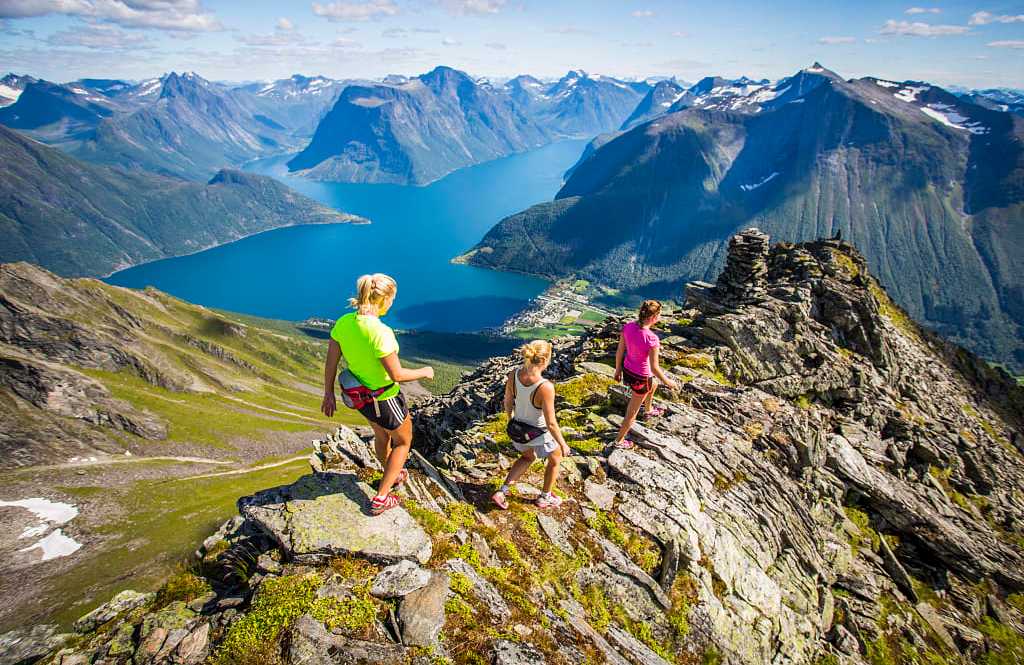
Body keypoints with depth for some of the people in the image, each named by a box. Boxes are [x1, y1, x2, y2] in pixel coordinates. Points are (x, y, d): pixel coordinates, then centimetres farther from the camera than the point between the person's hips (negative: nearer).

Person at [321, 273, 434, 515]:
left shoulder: (343, 322, -11)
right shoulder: (380, 332, -33)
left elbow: (330, 362, -3)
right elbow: (397, 375, -26)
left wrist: (328, 394, 10)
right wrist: (423, 372, -8)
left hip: (358, 394, 7)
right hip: (383, 400, -7)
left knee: (381, 434, 33)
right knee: (403, 441, 21)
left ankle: (393, 476, 58)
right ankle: (380, 498, 24)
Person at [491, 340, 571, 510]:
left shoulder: (513, 375, -18)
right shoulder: (545, 387, -35)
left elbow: (508, 403, -2)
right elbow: (551, 423, -26)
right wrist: (563, 445, -9)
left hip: (517, 429, 5)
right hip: (539, 434, -5)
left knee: (528, 457, 36)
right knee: (556, 458, 29)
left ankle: (502, 492, 30)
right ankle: (545, 498, 46)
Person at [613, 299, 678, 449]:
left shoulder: (628, 326, -15)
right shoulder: (651, 338, -32)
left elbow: (619, 351, -3)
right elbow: (654, 368, -23)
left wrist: (618, 369, 13)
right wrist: (667, 382, -6)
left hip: (627, 371, 7)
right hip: (640, 378, -7)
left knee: (654, 384, 38)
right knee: (632, 413, 17)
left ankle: (649, 410, 64)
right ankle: (619, 441, 35)